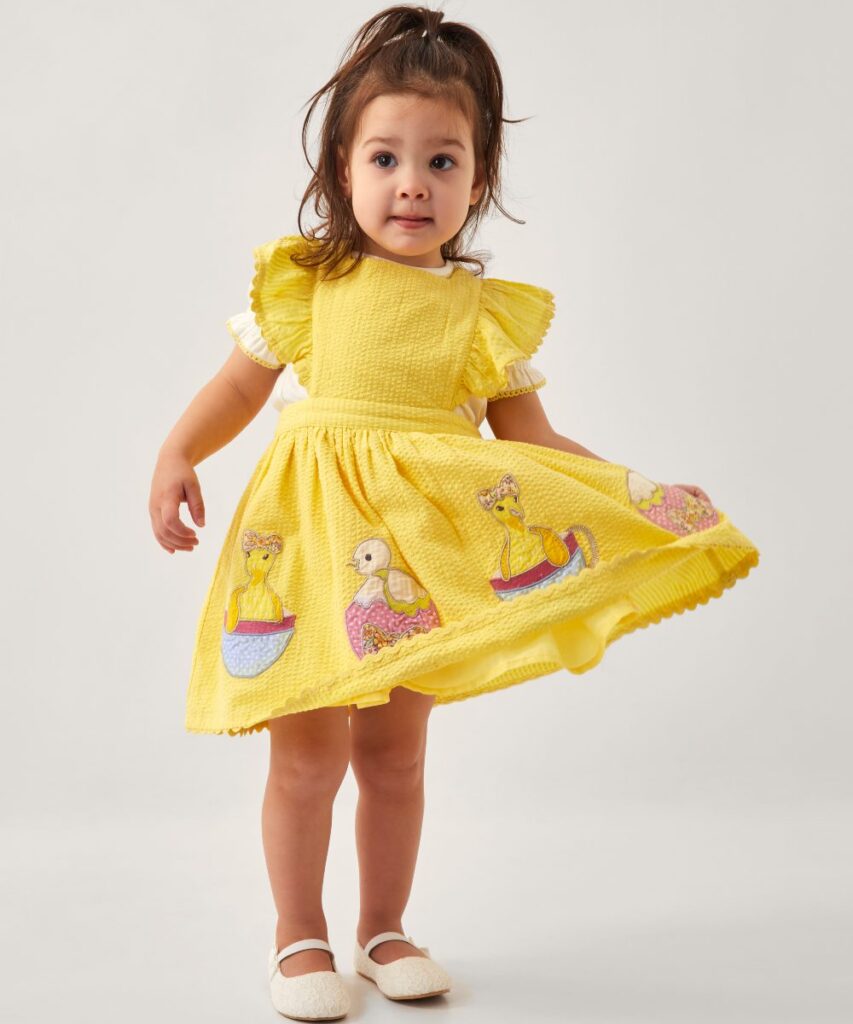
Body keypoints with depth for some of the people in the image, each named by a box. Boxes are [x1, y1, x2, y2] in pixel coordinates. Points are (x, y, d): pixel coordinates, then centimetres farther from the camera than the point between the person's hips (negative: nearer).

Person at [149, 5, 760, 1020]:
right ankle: (299, 935, 23)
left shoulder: (491, 311, 1)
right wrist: (177, 454, -7)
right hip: (315, 535, -1)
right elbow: (241, 382, 7)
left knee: (395, 754, 12)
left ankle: (384, 927, 31)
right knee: (308, 754, 3)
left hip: (428, 554, 1)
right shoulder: (304, 280, -1)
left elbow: (527, 437, 4)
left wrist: (637, 492, -6)